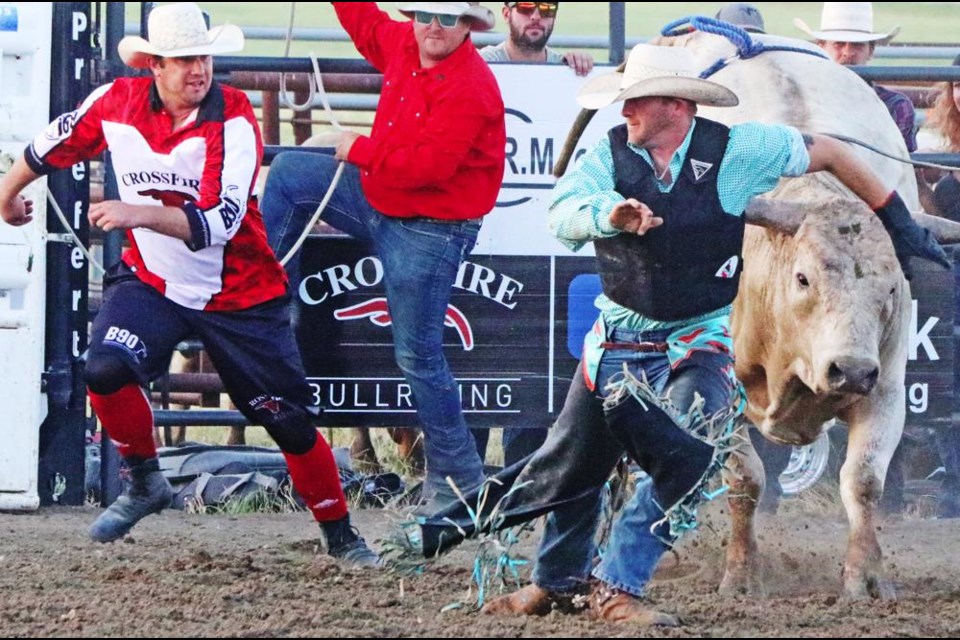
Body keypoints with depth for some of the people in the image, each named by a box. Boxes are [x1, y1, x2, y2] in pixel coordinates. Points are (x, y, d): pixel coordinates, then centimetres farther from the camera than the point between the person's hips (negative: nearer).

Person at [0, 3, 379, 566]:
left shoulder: (234, 119, -22)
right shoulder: (117, 103, -10)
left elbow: (219, 223, -32)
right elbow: (58, 144, 12)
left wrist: (138, 213, -45)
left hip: (241, 297, -2)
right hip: (151, 282, 2)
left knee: (290, 423, 2)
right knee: (106, 371, -24)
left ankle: (340, 536, 22)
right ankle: (145, 483, 1)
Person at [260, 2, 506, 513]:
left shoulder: (470, 88, -26)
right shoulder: (403, 47, -1)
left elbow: (427, 164, -31)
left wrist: (361, 149, -19)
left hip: (428, 230, -9)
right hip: (377, 199, 9)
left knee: (418, 354, -5)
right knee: (288, 174, 11)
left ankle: (457, 476, 7)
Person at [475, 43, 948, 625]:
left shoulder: (736, 151, -12)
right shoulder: (611, 154, -8)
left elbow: (829, 155, -1)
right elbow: (563, 213, -24)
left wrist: (899, 223, 3)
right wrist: (611, 213, -47)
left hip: (703, 341, -2)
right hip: (622, 332, 2)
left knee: (687, 463, -20)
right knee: (573, 460, 9)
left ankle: (618, 588, -9)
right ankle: (557, 580, 32)